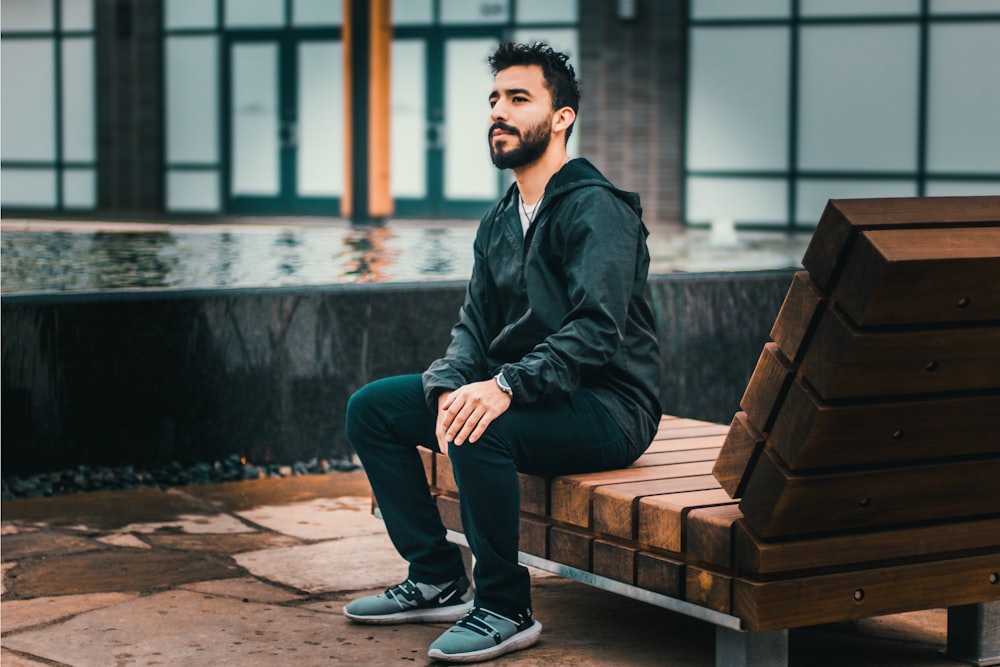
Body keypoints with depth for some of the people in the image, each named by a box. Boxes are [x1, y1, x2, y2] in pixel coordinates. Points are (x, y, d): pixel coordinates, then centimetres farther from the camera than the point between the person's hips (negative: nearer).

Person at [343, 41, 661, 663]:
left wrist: (505, 387, -37)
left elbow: (595, 330, -26)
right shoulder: (499, 221, 13)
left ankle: (506, 607, -18)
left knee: (481, 431, -36)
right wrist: (451, 386, -12)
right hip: (525, 396, 9)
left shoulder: (596, 208, -15)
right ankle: (438, 580, 7)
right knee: (371, 407, 2)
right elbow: (474, 325, 10)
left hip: (608, 408, -9)